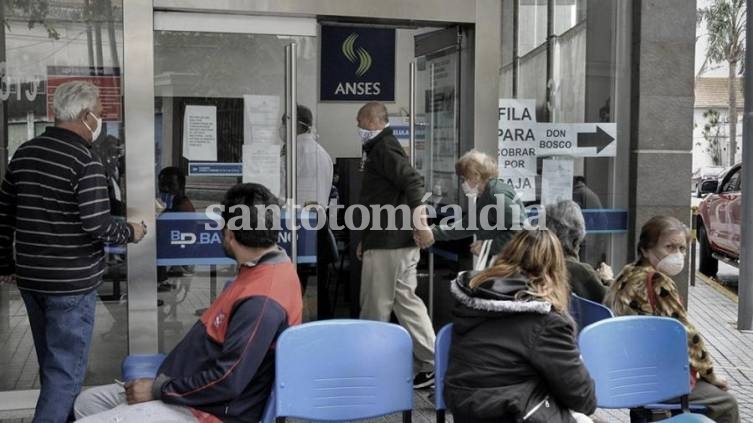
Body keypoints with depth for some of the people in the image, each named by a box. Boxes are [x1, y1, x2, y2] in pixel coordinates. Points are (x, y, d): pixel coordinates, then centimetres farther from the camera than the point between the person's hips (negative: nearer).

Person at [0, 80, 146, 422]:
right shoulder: (85, 162, -17)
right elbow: (97, 225, -23)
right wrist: (131, 232, -4)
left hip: (31, 277, 8)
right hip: (71, 282, -8)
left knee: (51, 362, 22)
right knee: (65, 370, 0)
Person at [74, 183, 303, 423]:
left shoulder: (261, 301, -27)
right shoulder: (265, 268, 6)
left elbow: (227, 382, -28)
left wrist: (158, 390, -15)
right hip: (190, 389, 10)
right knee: (88, 401, 13)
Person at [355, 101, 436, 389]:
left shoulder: (384, 148, -10)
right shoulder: (382, 149, 22)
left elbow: (413, 182, -25)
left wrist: (421, 224, -29)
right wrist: (366, 240, 27)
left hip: (388, 244, -10)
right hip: (397, 241, 10)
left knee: (375, 309, 0)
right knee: (406, 301, 11)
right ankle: (430, 365, 13)